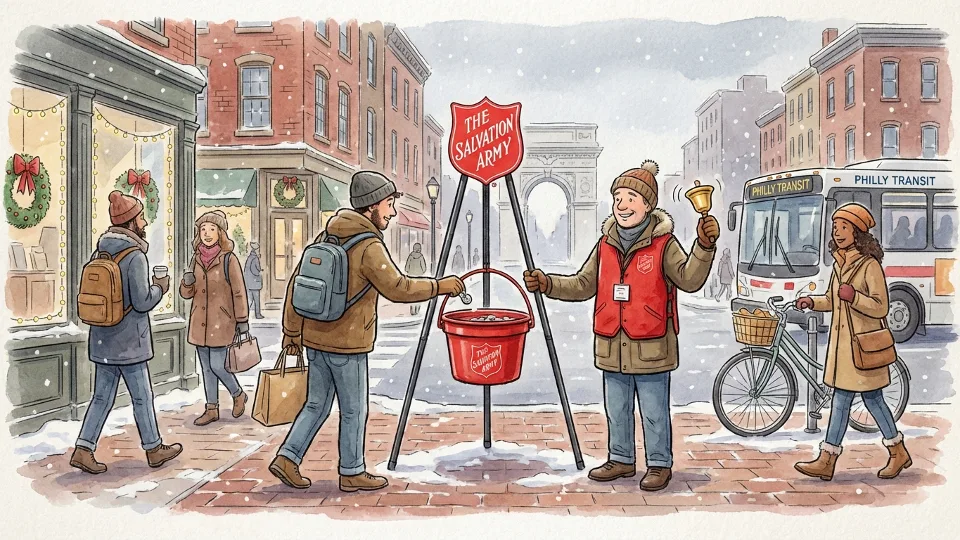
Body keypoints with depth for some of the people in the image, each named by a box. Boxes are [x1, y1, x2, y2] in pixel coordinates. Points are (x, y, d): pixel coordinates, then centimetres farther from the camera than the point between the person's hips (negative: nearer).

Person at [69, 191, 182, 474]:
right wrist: (160, 287, -2)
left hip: (102, 339, 7)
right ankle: (154, 449, 20)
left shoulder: (99, 253, 5)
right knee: (142, 397, 7)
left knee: (102, 397, 13)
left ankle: (83, 450, 10)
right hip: (128, 342, -7)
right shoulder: (135, 256, -17)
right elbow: (143, 302, -19)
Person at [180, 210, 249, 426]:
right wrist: (187, 282, -12)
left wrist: (242, 321, -8)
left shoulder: (228, 259, -9)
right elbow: (187, 293, 11)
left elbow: (239, 292, -7)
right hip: (200, 322, 6)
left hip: (221, 322, -5)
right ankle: (212, 409, 20)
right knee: (206, 368, 10)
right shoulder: (197, 258, 6)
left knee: (217, 366, -6)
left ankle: (238, 395, 20)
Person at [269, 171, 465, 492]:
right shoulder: (369, 247, -16)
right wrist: (441, 286, -9)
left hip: (315, 338, 7)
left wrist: (292, 330, 14)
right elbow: (397, 289, -20)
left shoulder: (327, 237, 8)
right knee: (354, 411, 8)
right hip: (347, 344, -7)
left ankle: (287, 459, 16)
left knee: (317, 405, 18)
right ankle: (352, 474, 20)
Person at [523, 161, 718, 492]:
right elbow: (583, 285, 12)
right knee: (616, 410, 18)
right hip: (613, 348, 6)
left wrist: (704, 246, -33)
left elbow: (689, 279, -18)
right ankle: (621, 460, 34)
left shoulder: (664, 244, -7)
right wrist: (547, 284, -1)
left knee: (654, 412, 7)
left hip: (651, 349, -5)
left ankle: (659, 464, 23)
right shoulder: (606, 245, 8)